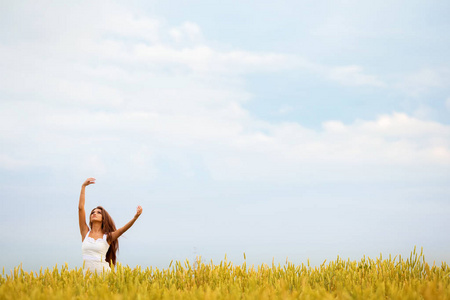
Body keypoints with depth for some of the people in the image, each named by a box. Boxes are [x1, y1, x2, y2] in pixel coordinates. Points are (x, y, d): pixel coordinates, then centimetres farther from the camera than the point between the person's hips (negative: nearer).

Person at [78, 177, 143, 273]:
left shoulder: (107, 237, 6)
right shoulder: (85, 232, 9)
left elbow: (124, 229, -11)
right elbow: (80, 208, 5)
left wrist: (136, 217, -26)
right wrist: (83, 187, 2)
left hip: (103, 272, -1)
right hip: (87, 272, 1)